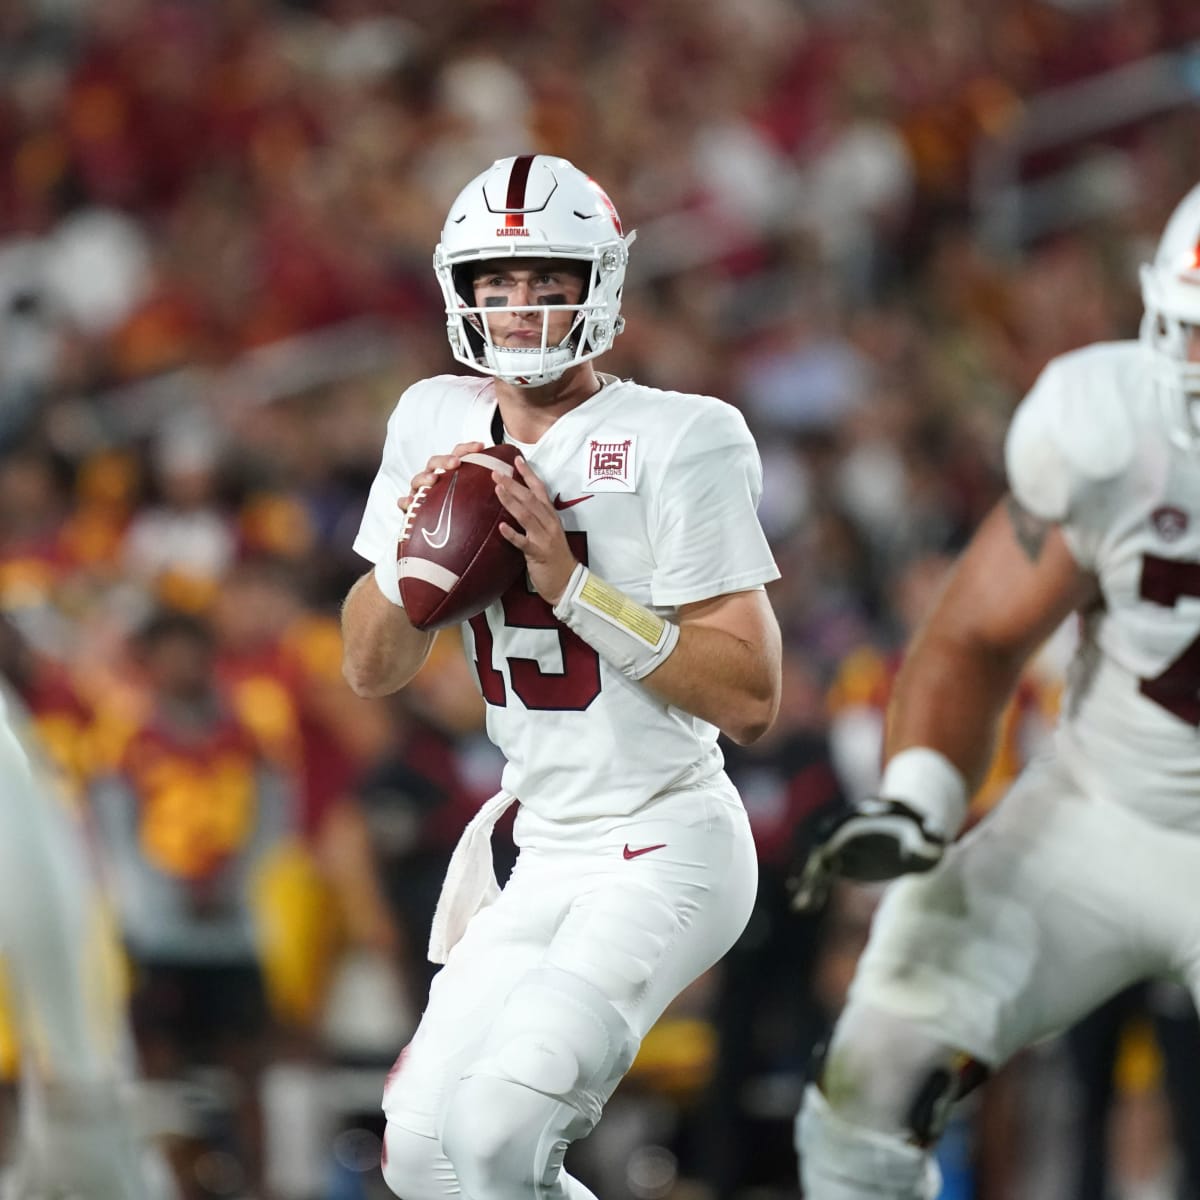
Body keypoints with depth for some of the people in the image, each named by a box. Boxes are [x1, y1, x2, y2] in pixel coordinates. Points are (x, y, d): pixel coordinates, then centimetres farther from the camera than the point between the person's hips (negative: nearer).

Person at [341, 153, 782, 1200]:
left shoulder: (680, 444, -15)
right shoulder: (438, 425, 5)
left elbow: (751, 698, -19)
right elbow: (372, 669, 12)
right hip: (540, 854, 7)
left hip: (666, 849, -7)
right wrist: (415, 551, -8)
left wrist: (572, 582, -23)